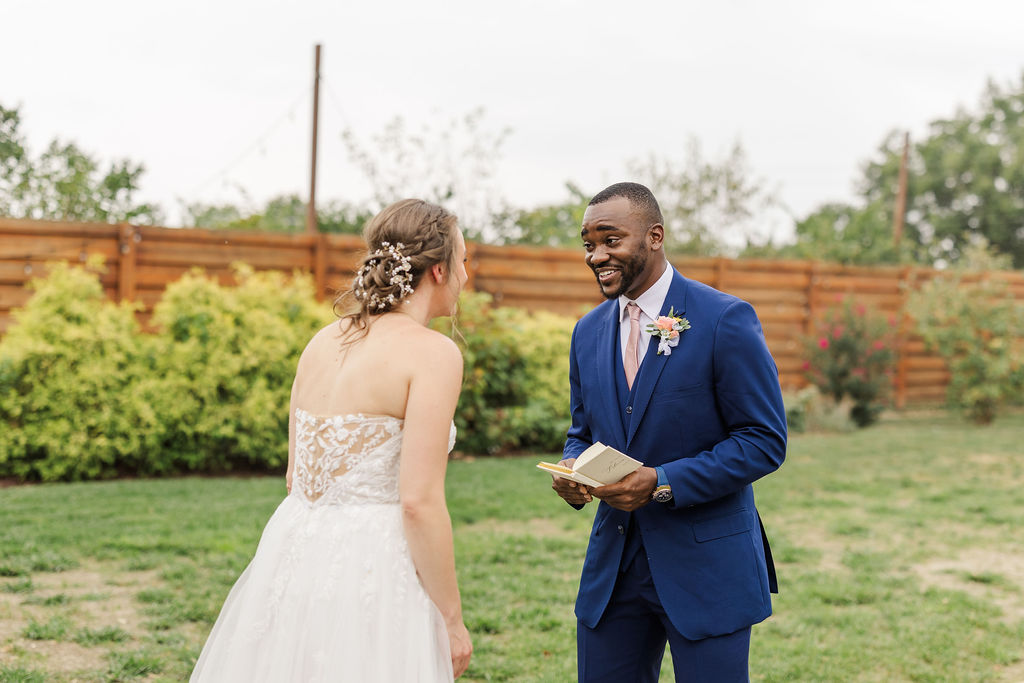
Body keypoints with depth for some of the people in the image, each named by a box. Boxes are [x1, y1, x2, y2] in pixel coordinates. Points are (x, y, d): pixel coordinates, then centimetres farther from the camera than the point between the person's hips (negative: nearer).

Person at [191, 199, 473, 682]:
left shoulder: (324, 340, 9)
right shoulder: (433, 353, -12)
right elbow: (420, 501, -18)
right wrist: (452, 619, -9)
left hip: (296, 555, 7)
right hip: (368, 572, -7)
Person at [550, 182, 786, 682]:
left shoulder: (725, 321, -11)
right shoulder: (589, 331, 8)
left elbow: (765, 440, -12)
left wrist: (663, 483, -20)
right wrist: (571, 471, -6)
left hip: (705, 566, -5)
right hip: (613, 562, 5)